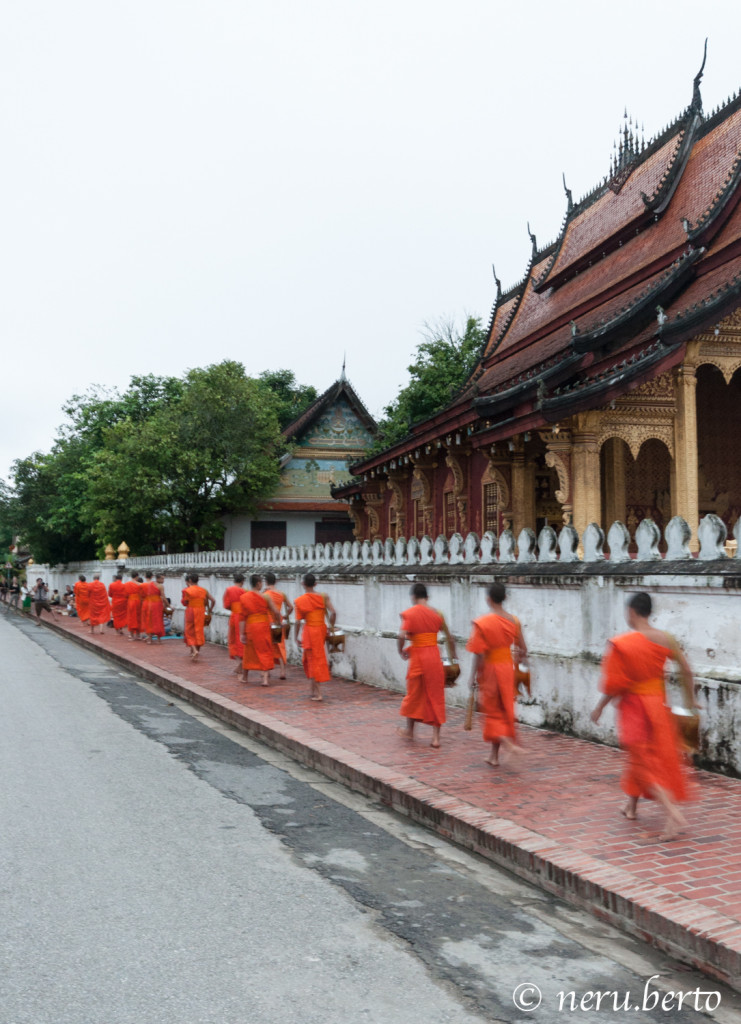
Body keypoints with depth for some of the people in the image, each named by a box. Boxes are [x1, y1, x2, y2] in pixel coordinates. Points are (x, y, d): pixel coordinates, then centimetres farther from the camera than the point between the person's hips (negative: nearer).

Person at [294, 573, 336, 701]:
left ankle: (318, 693, 2)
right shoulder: (323, 597, -2)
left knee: (313, 659, 3)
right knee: (309, 658, 19)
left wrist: (297, 637, 3)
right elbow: (333, 613, -11)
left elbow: (298, 622, -8)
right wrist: (331, 627, 3)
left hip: (310, 631, -3)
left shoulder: (299, 601, -8)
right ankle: (312, 689, 23)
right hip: (322, 629, 4)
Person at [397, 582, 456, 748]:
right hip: (435, 657, 2)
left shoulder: (409, 614, -7)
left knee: (414, 694, 15)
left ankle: (410, 730, 31)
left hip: (418, 657, -2)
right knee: (436, 696, 8)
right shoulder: (437, 614, 3)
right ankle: (436, 737, 7)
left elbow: (402, 636, -19)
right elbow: (450, 638, 6)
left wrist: (401, 651, -2)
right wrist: (452, 655, 18)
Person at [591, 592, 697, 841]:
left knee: (644, 763, 1)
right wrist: (690, 700, 14)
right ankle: (631, 805, 37)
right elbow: (686, 671, 0)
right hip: (658, 703, 6)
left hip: (633, 705, -6)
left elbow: (614, 685, -17)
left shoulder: (620, 644, -17)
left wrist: (599, 707, -2)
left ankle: (673, 813, -12)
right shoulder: (666, 640, -3)